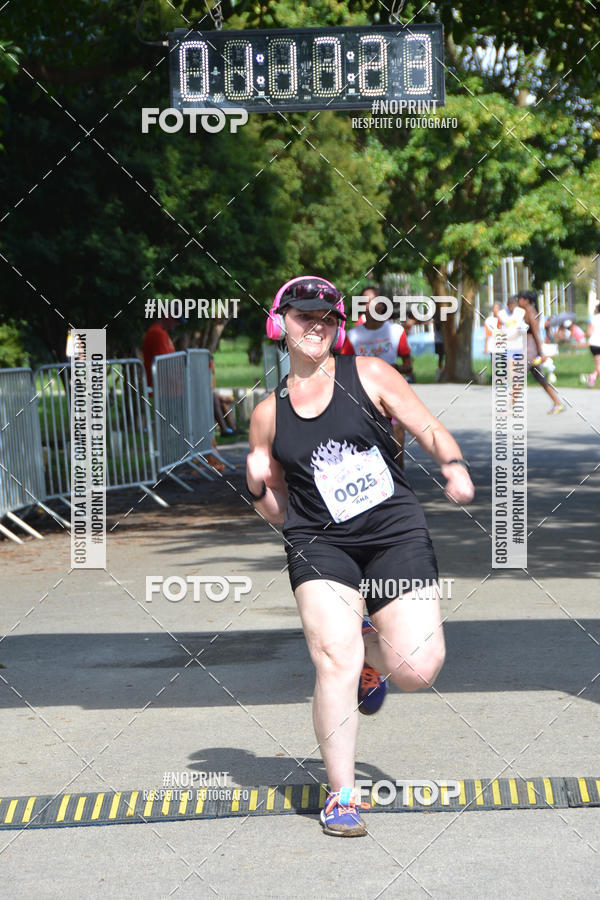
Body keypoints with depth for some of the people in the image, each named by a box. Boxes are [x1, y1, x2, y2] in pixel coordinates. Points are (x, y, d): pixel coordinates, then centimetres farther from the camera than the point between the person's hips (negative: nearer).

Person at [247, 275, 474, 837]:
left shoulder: (369, 375, 6)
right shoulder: (268, 414, 11)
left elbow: (429, 429, 2)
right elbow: (281, 510, 17)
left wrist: (453, 465, -19)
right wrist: (257, 486, -4)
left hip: (396, 533, 0)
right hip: (321, 544, 1)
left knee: (417, 670, -11)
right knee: (335, 662, -17)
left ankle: (373, 654, 28)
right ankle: (341, 795, -3)